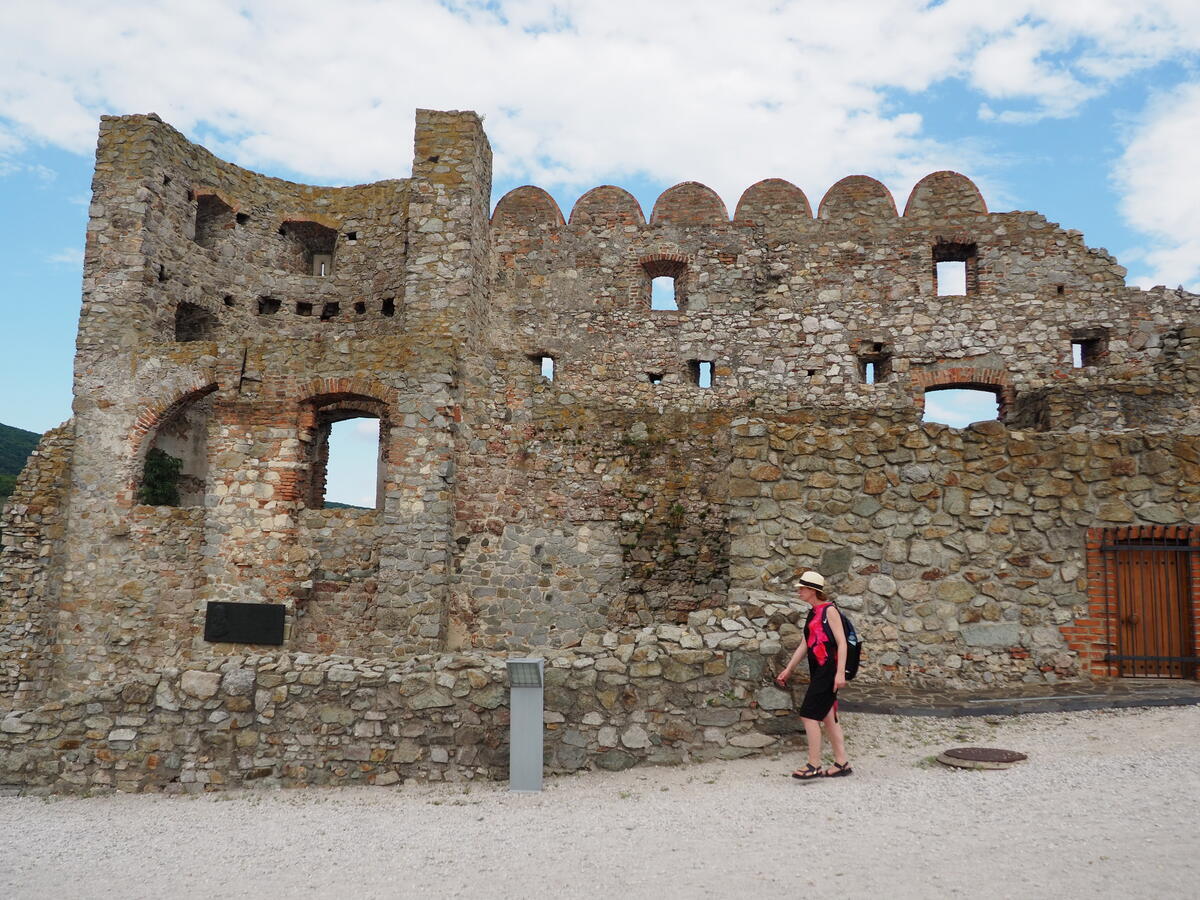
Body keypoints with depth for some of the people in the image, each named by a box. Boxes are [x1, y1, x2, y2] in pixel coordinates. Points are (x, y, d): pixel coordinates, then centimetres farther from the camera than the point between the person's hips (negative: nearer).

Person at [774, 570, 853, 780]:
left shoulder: (829, 610, -8)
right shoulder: (812, 614, 17)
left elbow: (841, 642, -13)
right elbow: (804, 645, 22)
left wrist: (840, 672, -21)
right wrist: (788, 670, 22)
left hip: (829, 669, -9)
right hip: (818, 671, 9)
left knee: (809, 715, -10)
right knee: (827, 717, 11)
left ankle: (814, 766, -6)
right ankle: (842, 763, 18)